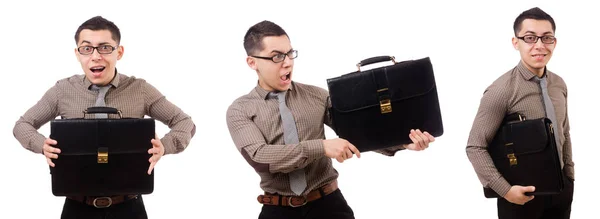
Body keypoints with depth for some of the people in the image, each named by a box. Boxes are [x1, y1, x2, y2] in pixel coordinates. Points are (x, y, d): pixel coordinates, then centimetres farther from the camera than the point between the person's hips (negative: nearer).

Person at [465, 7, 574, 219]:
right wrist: (505, 190, -21)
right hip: (522, 194, -6)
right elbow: (475, 147, -17)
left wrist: (569, 177, 13)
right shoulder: (502, 90, -17)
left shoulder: (559, 85, 3)